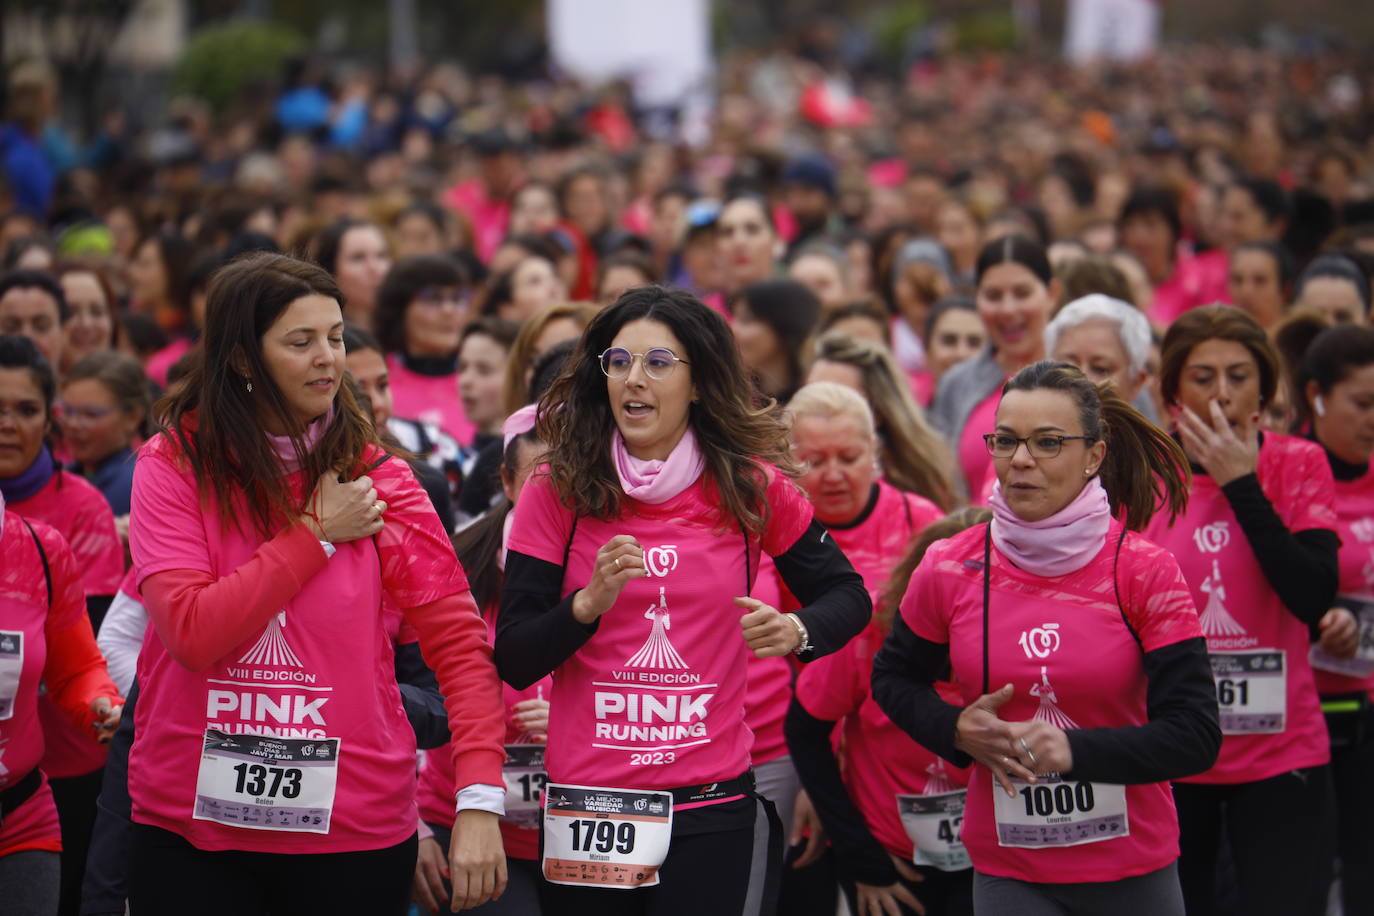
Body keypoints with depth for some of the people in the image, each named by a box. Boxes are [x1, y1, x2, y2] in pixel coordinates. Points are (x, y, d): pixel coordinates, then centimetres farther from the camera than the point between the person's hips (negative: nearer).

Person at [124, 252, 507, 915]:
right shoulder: (173, 466, -2)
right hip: (192, 827, -1)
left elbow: (459, 641, -3)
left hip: (354, 833, 1)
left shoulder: (374, 479, 0)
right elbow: (193, 634, -14)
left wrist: (479, 800, -15)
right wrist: (317, 534, -11)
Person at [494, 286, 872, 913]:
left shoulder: (749, 488, 1)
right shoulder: (557, 492, -2)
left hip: (711, 809, 0)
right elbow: (513, 662, -4)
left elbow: (848, 597, 12)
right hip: (587, 803, 0)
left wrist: (796, 631, -10)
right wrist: (590, 602, -22)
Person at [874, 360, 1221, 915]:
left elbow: (1195, 735, -13)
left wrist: (1074, 750, -27)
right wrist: (957, 732, -6)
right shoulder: (949, 571, -3)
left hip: (1134, 869, 0)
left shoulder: (1145, 572, -9)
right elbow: (893, 678, 15)